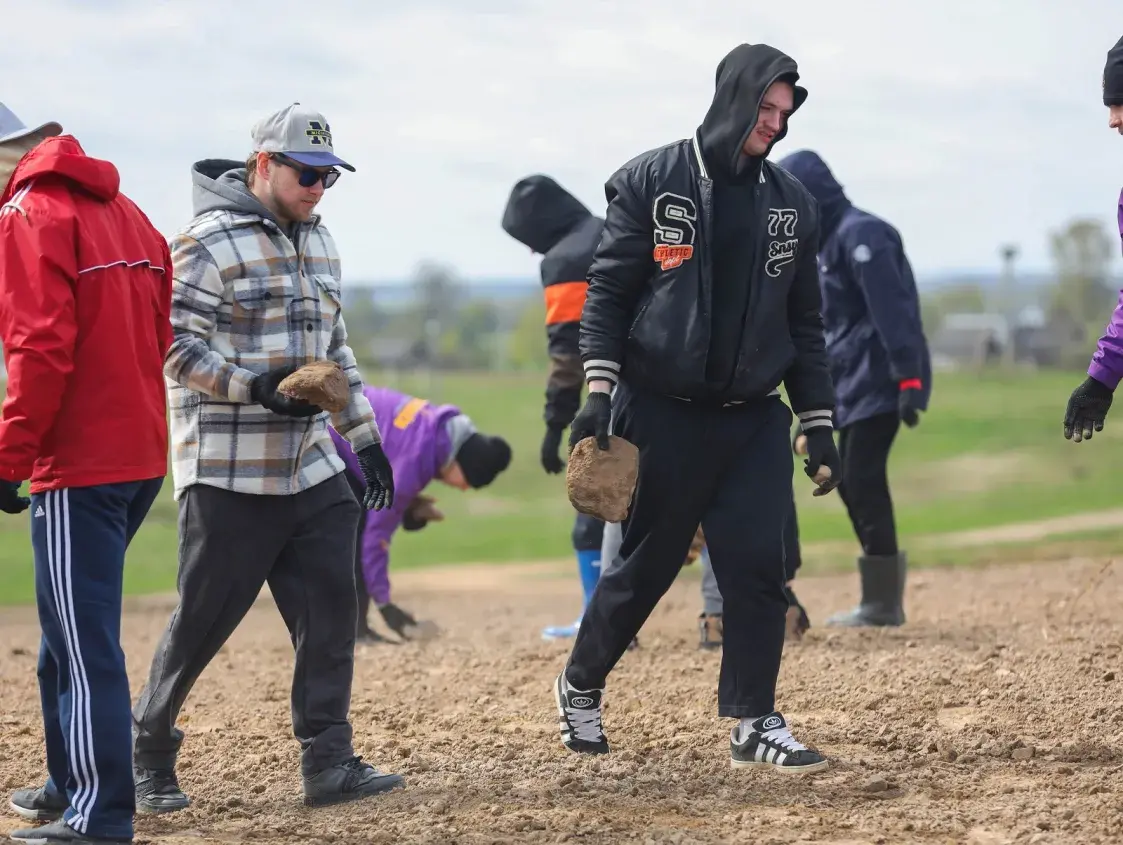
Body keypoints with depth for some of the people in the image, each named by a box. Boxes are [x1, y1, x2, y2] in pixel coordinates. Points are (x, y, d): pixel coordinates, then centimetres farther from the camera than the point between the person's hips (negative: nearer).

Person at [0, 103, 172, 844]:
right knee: (71, 626, 19)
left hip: (77, 465, -9)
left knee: (83, 641, -5)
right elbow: (158, 333, 16)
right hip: (143, 456, 9)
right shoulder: (122, 208, 16)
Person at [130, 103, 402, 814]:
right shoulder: (208, 242, -10)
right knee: (203, 619, -1)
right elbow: (176, 348, -15)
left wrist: (365, 438, 17)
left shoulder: (318, 241, 15)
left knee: (331, 609, -1)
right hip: (229, 475, -7)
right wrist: (256, 388, -26)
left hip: (314, 469, 7)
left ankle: (329, 762, 3)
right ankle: (148, 749, 17)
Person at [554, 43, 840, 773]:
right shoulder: (651, 183, -2)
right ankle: (580, 687, 27)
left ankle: (755, 723, 3)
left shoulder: (792, 203, 9)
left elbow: (805, 324, 12)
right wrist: (598, 393, -11)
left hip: (755, 420, 3)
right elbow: (608, 293, -3)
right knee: (646, 566, 5)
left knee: (760, 566, -5)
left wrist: (820, 425, 8)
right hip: (661, 413, -3)